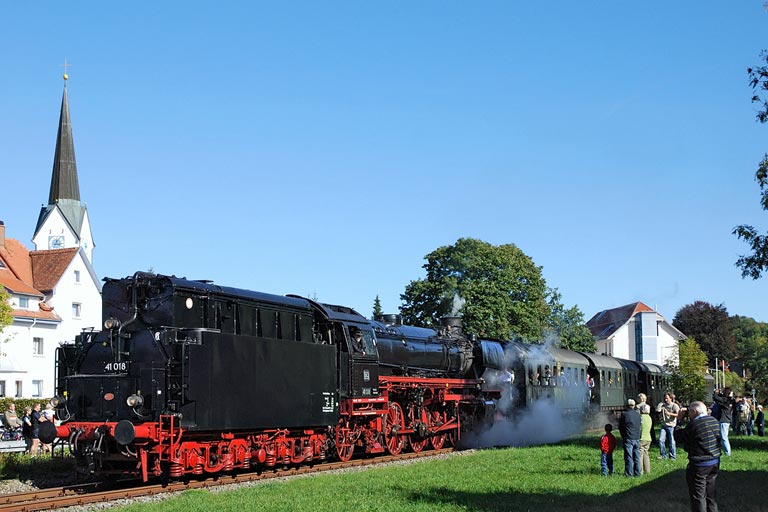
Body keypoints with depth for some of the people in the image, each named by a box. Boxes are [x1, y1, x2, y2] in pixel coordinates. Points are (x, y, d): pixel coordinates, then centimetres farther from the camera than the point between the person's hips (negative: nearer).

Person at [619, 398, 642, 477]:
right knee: (637, 456, 10)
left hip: (628, 438, -4)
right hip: (637, 438, 5)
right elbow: (639, 426, 11)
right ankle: (637, 472, 13)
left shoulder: (624, 414, -9)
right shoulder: (638, 414, 4)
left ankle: (629, 473, -1)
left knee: (629, 456, -1)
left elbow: (620, 427, 0)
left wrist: (623, 436, 15)